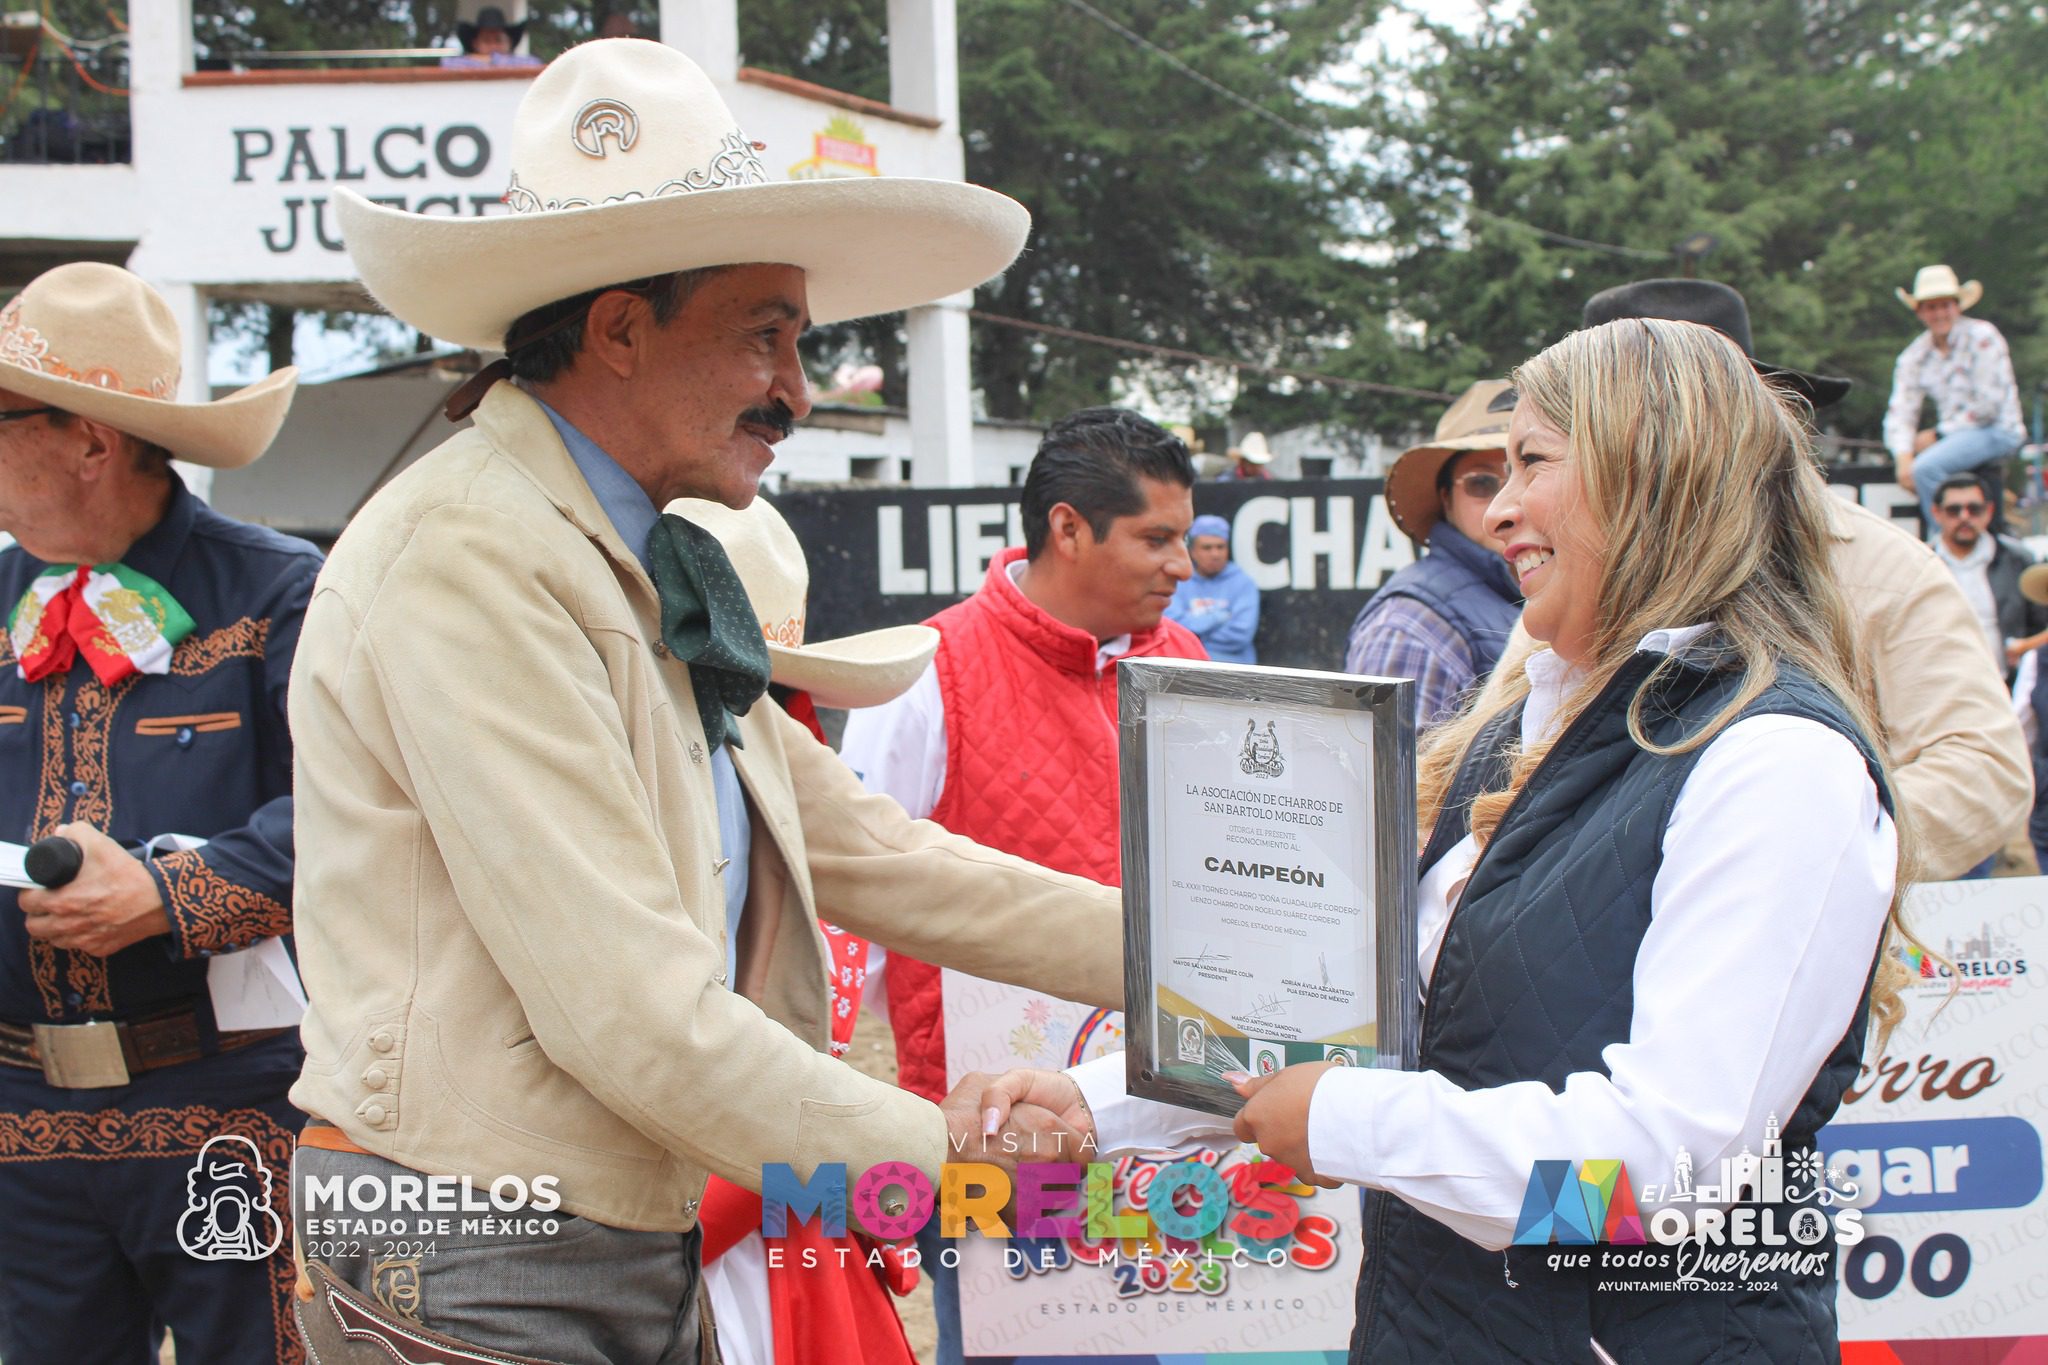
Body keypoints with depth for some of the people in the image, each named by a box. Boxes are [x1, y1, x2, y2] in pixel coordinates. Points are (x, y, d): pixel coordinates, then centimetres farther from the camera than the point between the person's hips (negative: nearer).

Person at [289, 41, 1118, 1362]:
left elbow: (866, 848, 13)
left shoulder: (653, 581, 12)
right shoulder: (467, 556, -19)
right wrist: (933, 1151, -13)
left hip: (637, 1254, 9)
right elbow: (630, 1014, -24)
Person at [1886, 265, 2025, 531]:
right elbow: (1900, 411, -3)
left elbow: (1989, 405, -13)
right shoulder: (1915, 355, 6)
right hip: (1952, 435, 7)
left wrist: (1938, 434, -11)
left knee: (1925, 467, -27)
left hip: (1996, 431, -7)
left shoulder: (1982, 337, -10)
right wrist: (1904, 458, -19)